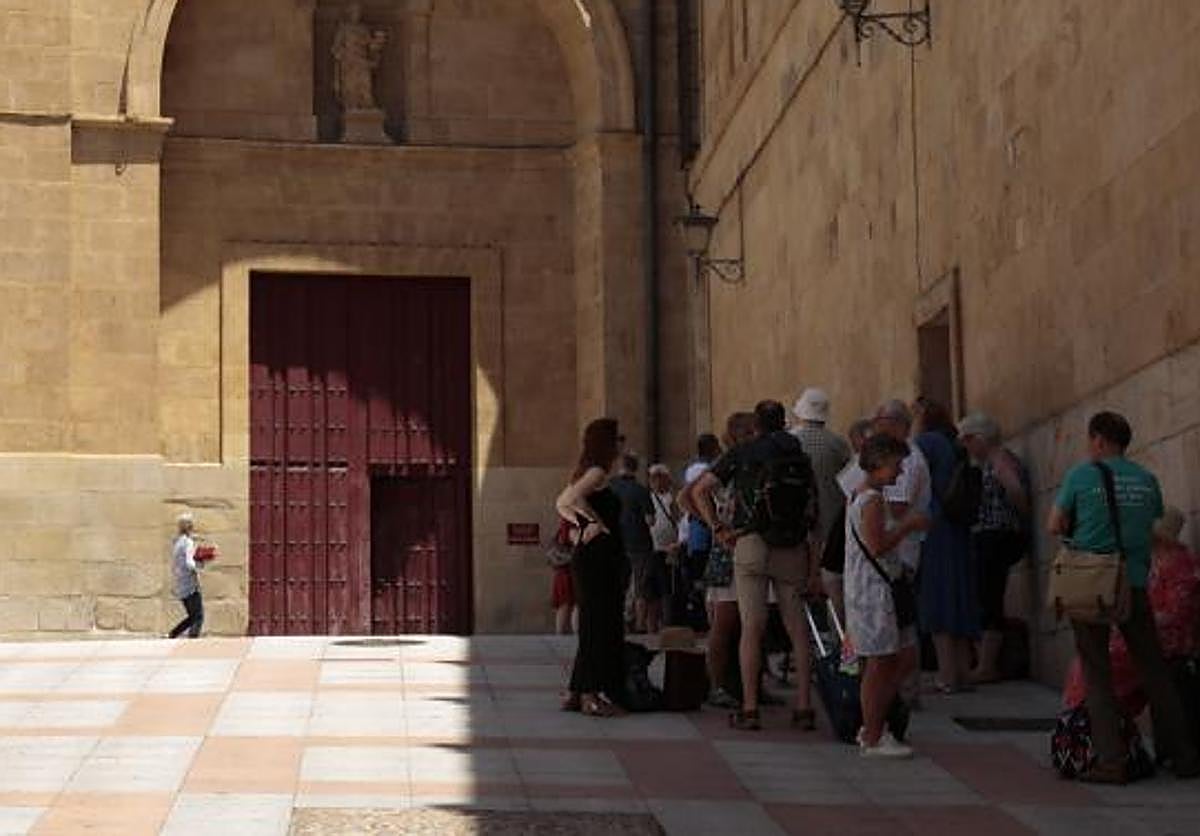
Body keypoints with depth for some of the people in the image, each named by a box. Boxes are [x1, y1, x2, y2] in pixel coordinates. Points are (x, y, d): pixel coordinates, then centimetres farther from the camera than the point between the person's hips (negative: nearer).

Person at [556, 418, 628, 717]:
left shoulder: (587, 471, 16)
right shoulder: (598, 472, -12)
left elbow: (562, 504, 22)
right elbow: (572, 498, -28)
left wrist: (582, 524, 10)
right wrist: (597, 521, -16)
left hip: (588, 556, 10)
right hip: (600, 555, -10)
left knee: (591, 625, 13)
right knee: (601, 625, -7)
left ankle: (577, 693, 17)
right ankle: (593, 695, -6)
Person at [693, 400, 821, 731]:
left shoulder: (741, 454, 6)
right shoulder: (801, 458, 10)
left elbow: (701, 489, -1)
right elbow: (813, 519, 6)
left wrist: (717, 527, 4)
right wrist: (814, 570, 6)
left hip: (751, 544, -2)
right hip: (793, 550, 2)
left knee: (752, 628, -2)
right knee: (798, 630, 6)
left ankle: (749, 709, -3)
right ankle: (804, 707, 4)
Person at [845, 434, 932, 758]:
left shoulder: (861, 496, 16)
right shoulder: (872, 500, -16)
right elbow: (877, 546, -23)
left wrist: (906, 524, 15)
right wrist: (908, 525, -14)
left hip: (884, 591, 11)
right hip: (873, 591, -11)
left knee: (907, 659, 13)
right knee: (880, 664, -4)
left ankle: (871, 727, 19)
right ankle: (873, 739, 3)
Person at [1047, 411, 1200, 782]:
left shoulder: (1081, 476, -4)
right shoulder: (1146, 479, 7)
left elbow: (1054, 526, -2)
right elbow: (1157, 526, 12)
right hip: (1134, 584, 3)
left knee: (1097, 675, 3)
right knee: (1154, 669, 12)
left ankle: (1110, 762, -3)